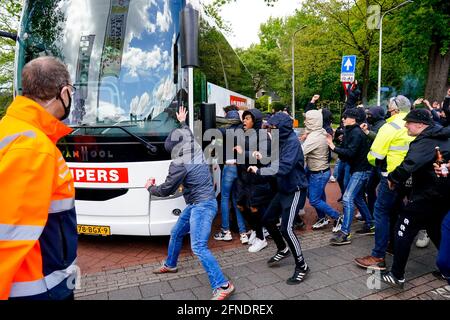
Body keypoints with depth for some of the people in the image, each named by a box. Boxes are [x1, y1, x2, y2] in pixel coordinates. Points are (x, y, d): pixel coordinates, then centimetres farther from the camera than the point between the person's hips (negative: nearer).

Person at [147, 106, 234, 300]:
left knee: (198, 247, -15)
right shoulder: (197, 152, 4)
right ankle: (170, 265, 44)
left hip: (202, 205, -10)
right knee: (176, 233, 23)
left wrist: (150, 188, 10)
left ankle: (223, 285, -14)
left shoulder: (180, 164, -20)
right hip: (198, 204, 10)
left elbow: (167, 190, -9)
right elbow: (187, 137, 29)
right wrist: (182, 123, 42)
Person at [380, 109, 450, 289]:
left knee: (403, 232, -2)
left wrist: (393, 178, -17)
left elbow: (409, 165, -32)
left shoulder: (424, 142, -19)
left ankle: (397, 276, 3)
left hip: (426, 196, -9)